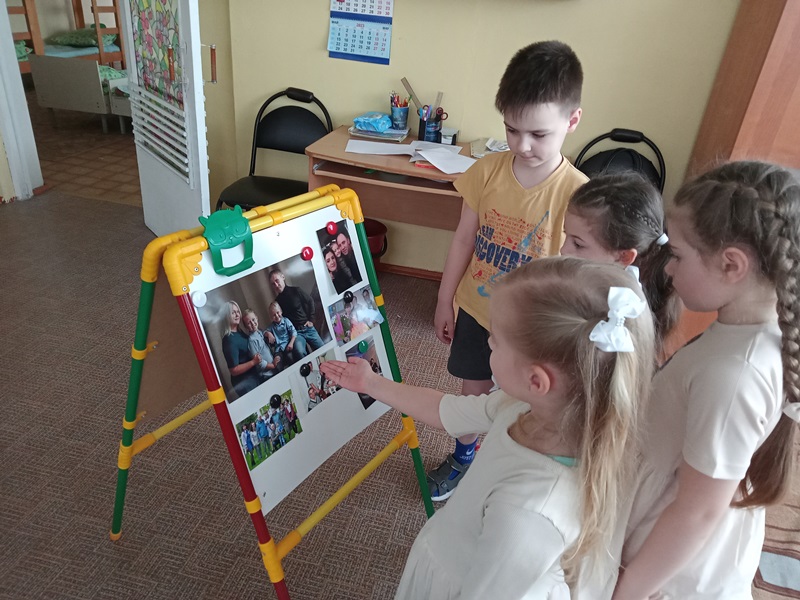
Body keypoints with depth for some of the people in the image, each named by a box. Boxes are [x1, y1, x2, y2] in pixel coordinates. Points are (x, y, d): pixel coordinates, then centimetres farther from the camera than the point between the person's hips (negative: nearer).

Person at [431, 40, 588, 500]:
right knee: (474, 389, 24)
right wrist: (444, 301, 6)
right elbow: (464, 239, -1)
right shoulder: (487, 171, -11)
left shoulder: (577, 193, -22)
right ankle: (463, 459, 51)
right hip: (475, 309, 4)